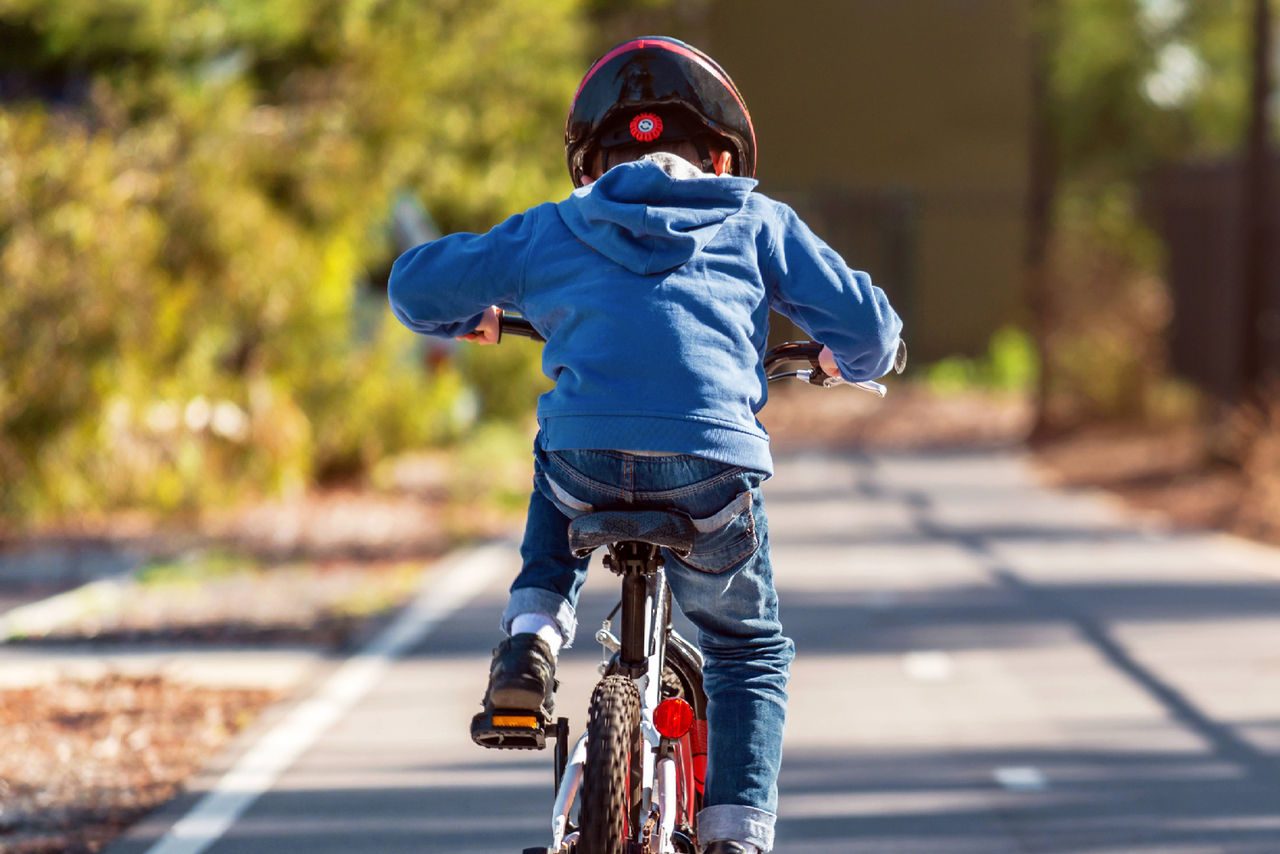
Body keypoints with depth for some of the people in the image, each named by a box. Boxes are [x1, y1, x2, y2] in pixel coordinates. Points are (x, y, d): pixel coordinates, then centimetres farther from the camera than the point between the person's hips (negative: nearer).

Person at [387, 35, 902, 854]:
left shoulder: (550, 232, 22)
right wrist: (853, 361, 44)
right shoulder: (758, 224, 21)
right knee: (751, 650, 24)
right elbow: (867, 326, 20)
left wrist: (476, 319, 49)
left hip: (588, 463, 1)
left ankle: (532, 639, 18)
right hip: (712, 467, -1)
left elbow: (418, 285, 27)